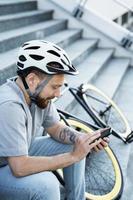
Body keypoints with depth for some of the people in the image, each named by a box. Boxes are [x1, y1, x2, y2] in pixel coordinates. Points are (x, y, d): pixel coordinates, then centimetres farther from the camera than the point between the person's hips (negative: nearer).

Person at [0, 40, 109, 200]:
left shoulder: (39, 93, -11)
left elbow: (55, 128, 3)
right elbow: (20, 167, -36)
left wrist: (82, 139, -17)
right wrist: (73, 156, -31)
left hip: (21, 154, 8)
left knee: (74, 144, 1)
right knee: (46, 184, -32)